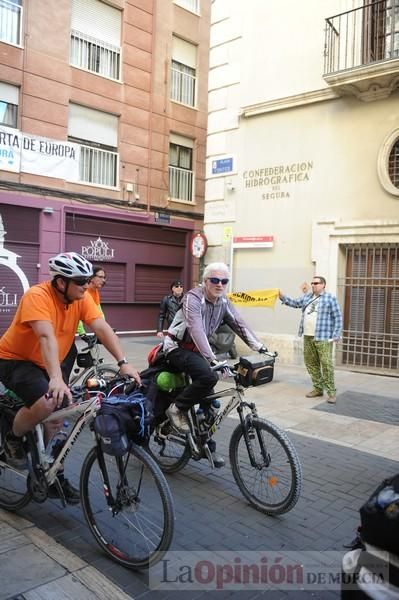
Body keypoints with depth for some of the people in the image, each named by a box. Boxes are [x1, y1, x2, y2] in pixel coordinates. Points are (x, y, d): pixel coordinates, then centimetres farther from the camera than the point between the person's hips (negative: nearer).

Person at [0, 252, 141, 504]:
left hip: (48, 363, 6)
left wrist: (123, 362, -30)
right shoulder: (37, 296, -29)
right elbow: (47, 337, -42)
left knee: (56, 419, 6)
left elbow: (103, 328, -19)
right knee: (45, 405, -29)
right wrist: (56, 378, -53)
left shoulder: (81, 298, -12)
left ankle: (55, 477, 24)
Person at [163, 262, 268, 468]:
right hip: (178, 348, -7)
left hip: (195, 349, 7)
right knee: (209, 377, -31)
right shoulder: (193, 298, -23)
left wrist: (261, 348, -18)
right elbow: (197, 331, -35)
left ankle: (207, 445, 17)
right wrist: (212, 359, -45)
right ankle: (177, 408, -10)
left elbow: (239, 324, -6)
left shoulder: (223, 302, 0)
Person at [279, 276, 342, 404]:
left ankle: (331, 392, -1)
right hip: (308, 337, 7)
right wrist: (282, 296, 2)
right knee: (311, 363, 10)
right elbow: (295, 303, 18)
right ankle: (318, 388, 21)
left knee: (326, 364, -8)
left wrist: (336, 336, -10)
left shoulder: (330, 298, -4)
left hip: (323, 337, -6)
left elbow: (338, 318, -5)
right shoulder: (307, 296, 14)